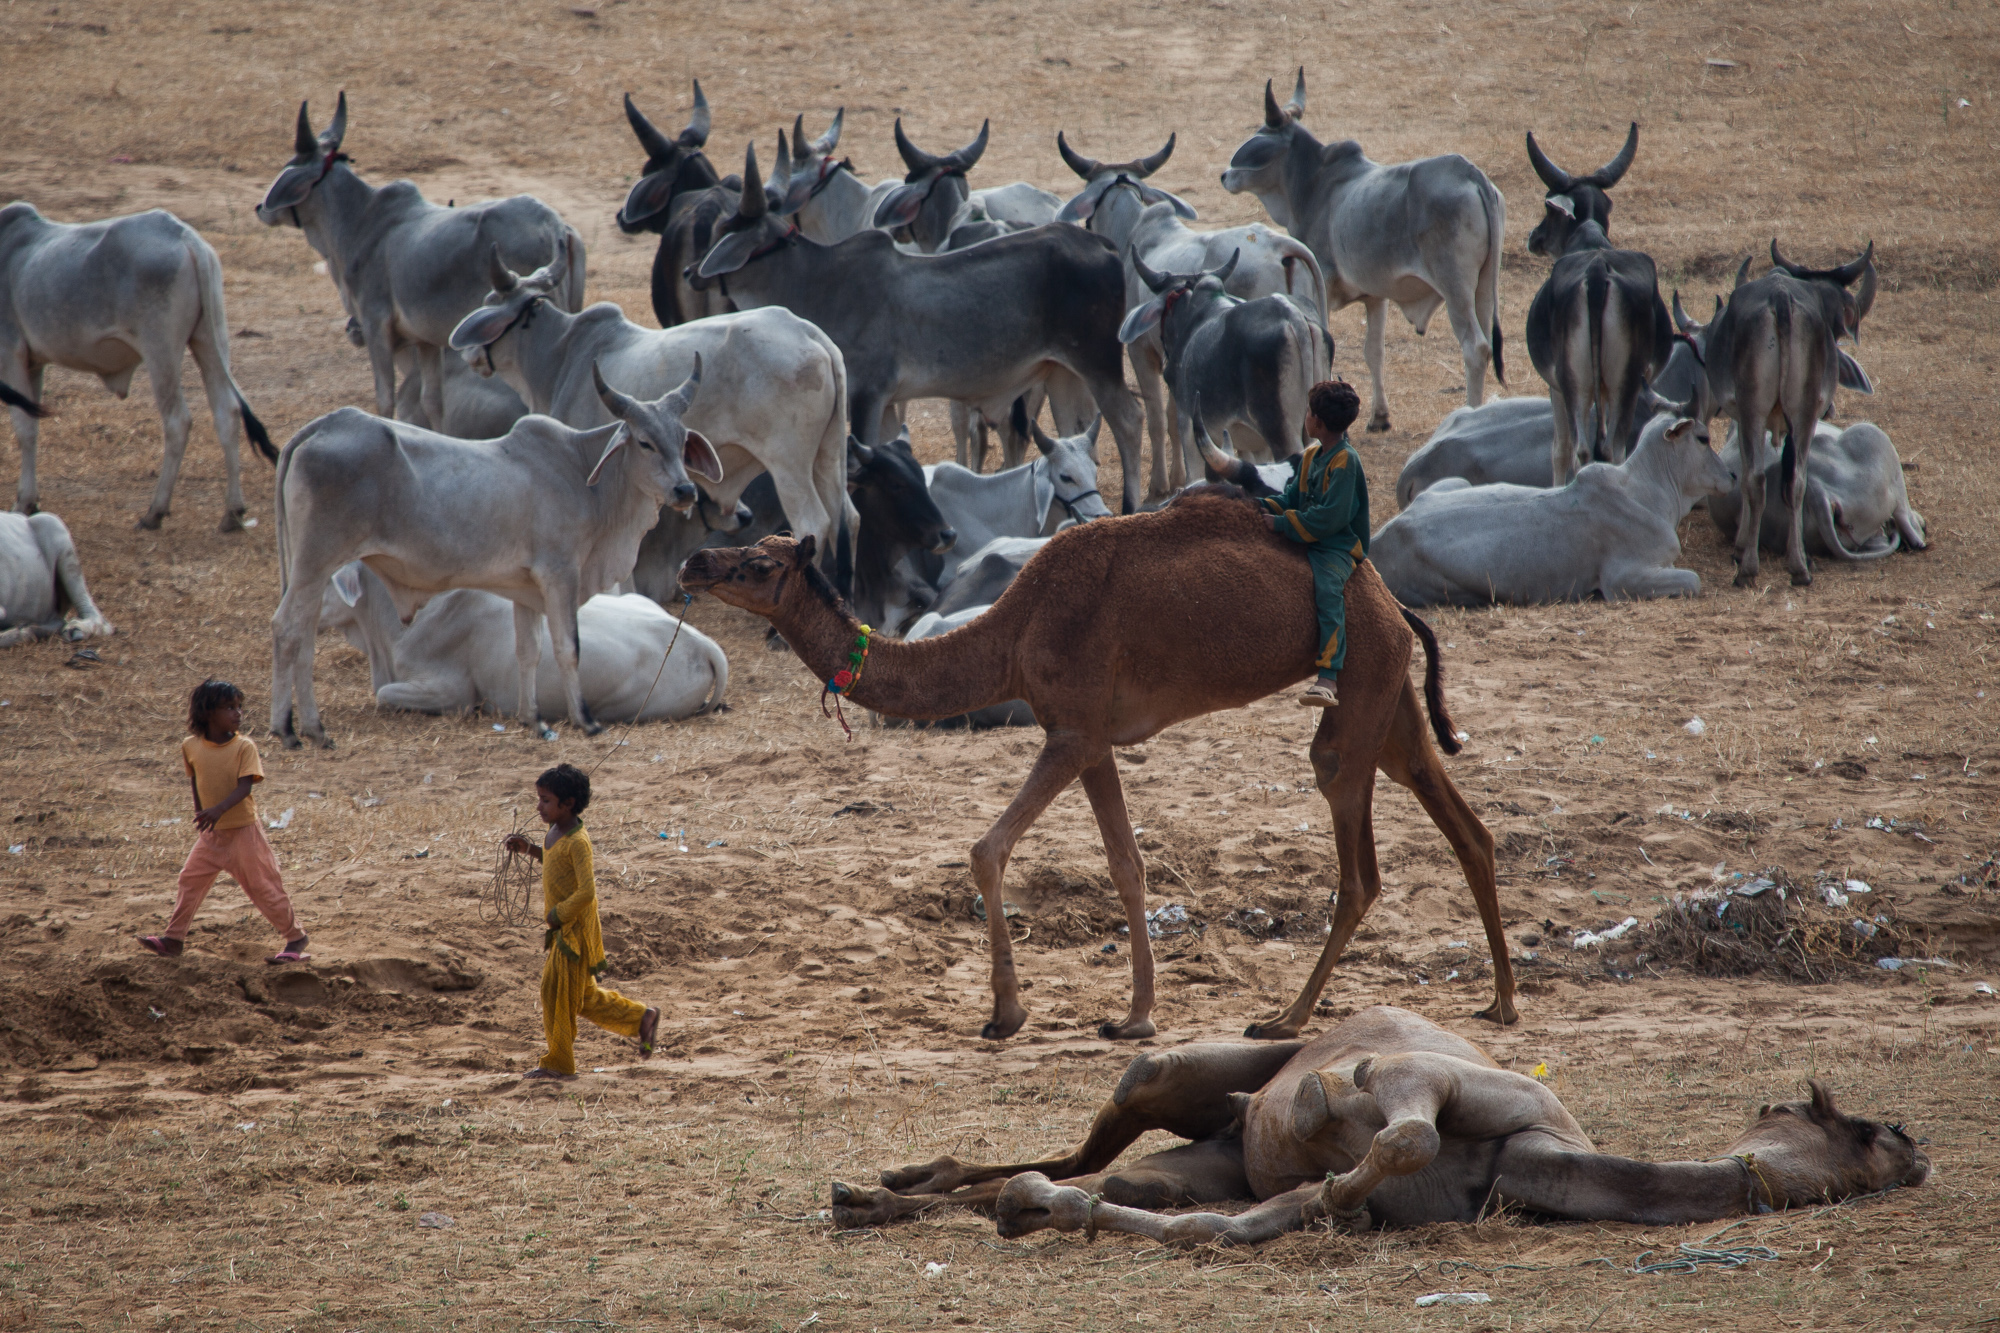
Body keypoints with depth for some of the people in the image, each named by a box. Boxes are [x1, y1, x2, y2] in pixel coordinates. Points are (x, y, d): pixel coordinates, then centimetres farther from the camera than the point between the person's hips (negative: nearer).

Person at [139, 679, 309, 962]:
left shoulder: (244, 747, -14)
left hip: (243, 830, -4)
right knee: (191, 881, 7)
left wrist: (219, 809, -37)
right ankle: (174, 940, 19)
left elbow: (244, 786, -23)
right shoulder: (191, 747, -3)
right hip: (210, 834, 4)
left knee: (263, 887, -1)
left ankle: (295, 939, 10)